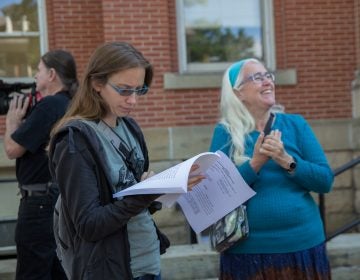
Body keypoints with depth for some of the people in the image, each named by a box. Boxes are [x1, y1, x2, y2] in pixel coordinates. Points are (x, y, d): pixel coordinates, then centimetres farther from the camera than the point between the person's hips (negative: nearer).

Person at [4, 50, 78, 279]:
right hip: (61, 198, 10)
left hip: (41, 201, -10)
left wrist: (13, 120, 0)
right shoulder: (68, 106, 11)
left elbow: (13, 149, -16)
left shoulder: (49, 105, -17)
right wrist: (22, 120, 7)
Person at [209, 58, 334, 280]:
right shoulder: (225, 132, 0)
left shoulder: (295, 124, 3)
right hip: (248, 250, -1)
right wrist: (255, 163, -19)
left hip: (304, 244, 2)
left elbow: (325, 181, -2)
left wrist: (286, 160, -16)